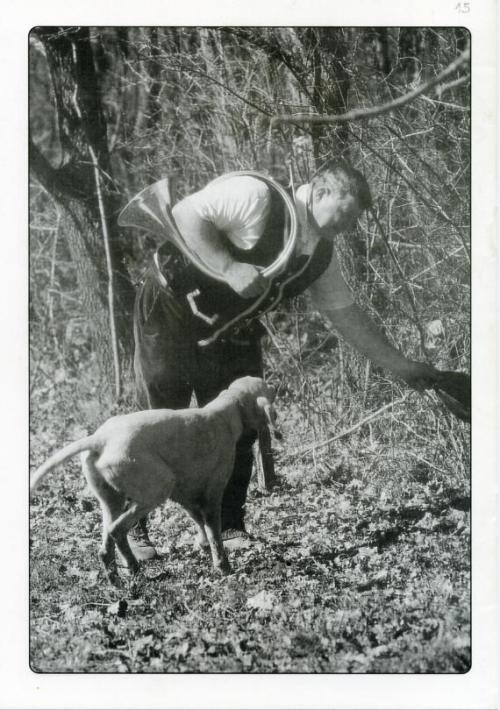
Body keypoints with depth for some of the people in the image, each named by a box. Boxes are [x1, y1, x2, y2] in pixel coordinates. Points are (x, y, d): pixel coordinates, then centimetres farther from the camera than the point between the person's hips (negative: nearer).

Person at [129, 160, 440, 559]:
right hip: (171, 313, -7)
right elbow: (186, 214, -29)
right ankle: (132, 528, 7)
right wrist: (228, 268, -36)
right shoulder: (256, 197, -23)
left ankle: (229, 528, 14)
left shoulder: (321, 255, -1)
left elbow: (347, 315, 6)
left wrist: (401, 367, 5)